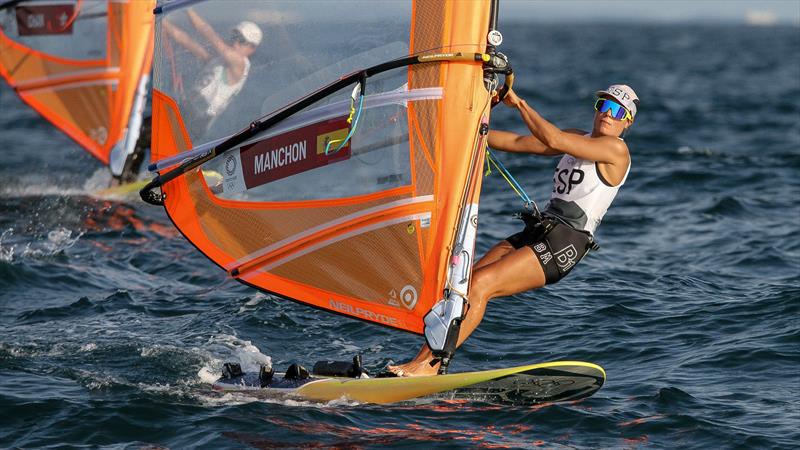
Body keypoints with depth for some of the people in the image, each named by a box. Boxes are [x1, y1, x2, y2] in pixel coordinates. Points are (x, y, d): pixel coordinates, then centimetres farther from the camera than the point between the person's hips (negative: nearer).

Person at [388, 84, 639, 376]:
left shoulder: (616, 149, -5)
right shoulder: (578, 138, 22)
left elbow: (553, 140, -16)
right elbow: (518, 143, 21)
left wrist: (519, 104, -9)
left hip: (563, 244, -8)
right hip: (536, 232, 8)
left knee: (480, 284, -21)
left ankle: (428, 365, -24)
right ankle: (420, 360, -13)